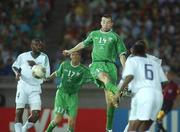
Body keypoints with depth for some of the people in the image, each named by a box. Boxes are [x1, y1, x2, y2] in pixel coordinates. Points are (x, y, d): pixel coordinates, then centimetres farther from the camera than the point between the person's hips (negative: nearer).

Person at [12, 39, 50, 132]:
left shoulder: (44, 57, 3)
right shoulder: (23, 56, 4)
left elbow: (47, 74, -3)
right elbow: (14, 66, 20)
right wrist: (17, 73, -1)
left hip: (35, 88, 1)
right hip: (23, 86, 0)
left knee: (36, 114, -8)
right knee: (19, 112, -9)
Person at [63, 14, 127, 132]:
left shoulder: (115, 37, 11)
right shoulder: (94, 34, 20)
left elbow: (121, 55, 9)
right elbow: (83, 44, 37)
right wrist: (70, 51, 49)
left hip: (110, 65, -1)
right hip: (96, 64, 1)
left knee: (109, 99, -7)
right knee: (105, 77, -39)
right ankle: (117, 92, -70)